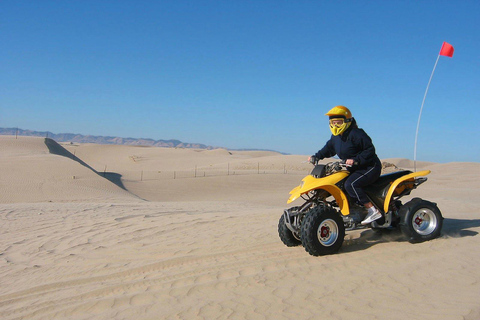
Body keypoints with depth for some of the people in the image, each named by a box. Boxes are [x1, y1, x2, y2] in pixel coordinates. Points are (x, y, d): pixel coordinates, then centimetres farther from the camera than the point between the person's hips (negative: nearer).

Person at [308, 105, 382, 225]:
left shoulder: (356, 134, -19)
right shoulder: (335, 137, 8)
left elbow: (370, 150, -21)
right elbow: (328, 149, 22)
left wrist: (356, 160, -32)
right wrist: (316, 156, 7)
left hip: (370, 167, -10)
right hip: (353, 169, 10)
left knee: (350, 184, -30)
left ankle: (373, 211, -26)